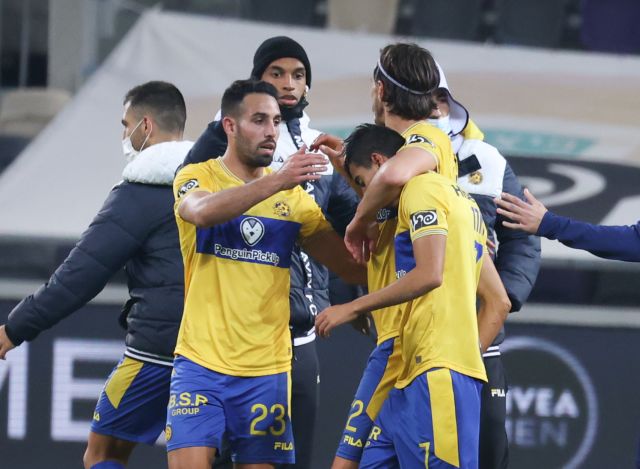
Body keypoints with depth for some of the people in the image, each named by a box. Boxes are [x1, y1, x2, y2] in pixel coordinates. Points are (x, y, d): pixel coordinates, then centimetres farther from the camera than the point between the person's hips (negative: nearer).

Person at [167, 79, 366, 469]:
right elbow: (203, 211, -25)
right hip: (201, 363, -3)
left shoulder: (294, 197, 9)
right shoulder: (197, 177, 1)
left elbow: (356, 268, 7)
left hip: (267, 369, 3)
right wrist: (276, 180, -34)